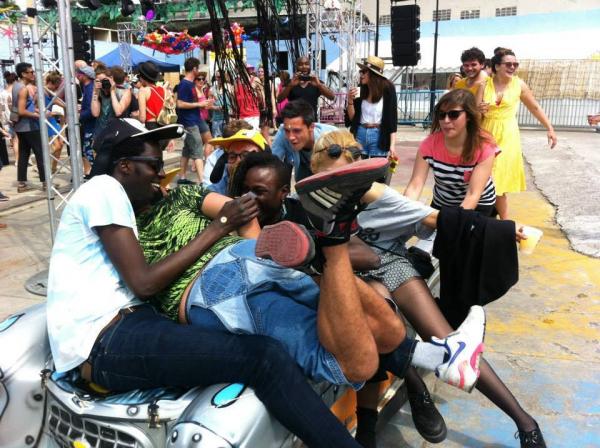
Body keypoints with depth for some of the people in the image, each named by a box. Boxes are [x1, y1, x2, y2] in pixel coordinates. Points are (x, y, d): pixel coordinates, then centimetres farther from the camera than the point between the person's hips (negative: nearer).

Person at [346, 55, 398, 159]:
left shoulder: (387, 89, -3)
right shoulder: (361, 90, 5)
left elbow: (392, 118, -4)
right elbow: (352, 118, 9)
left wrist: (392, 145, -11)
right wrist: (350, 101, -9)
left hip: (379, 136, -3)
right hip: (360, 135, 3)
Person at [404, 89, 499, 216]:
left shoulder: (484, 146, -26)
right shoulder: (430, 144, -21)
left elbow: (473, 194, -32)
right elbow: (415, 185, -28)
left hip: (479, 205, -2)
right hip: (442, 203, 3)